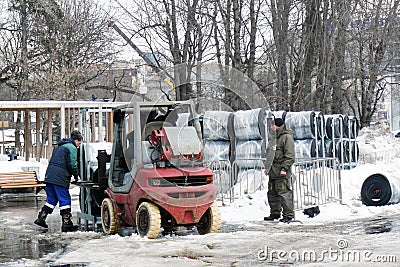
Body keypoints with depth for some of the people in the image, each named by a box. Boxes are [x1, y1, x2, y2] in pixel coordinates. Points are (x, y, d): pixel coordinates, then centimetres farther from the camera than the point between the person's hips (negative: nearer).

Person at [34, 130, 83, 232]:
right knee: (65, 201, -3)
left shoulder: (59, 146, 24)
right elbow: (72, 164, -11)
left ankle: (41, 218, 15)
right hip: (60, 178, -8)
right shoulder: (72, 148, -5)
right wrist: (76, 176, 4)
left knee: (51, 199, 17)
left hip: (49, 176, 8)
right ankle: (66, 224, -3)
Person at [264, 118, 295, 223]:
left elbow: (290, 156, -15)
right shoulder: (275, 137, 19)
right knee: (272, 193, 13)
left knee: (284, 193, -9)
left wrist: (284, 168, -20)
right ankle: (275, 213, 23)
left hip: (282, 173, -9)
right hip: (273, 172, 9)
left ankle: (288, 215, -4)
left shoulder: (287, 137, -9)